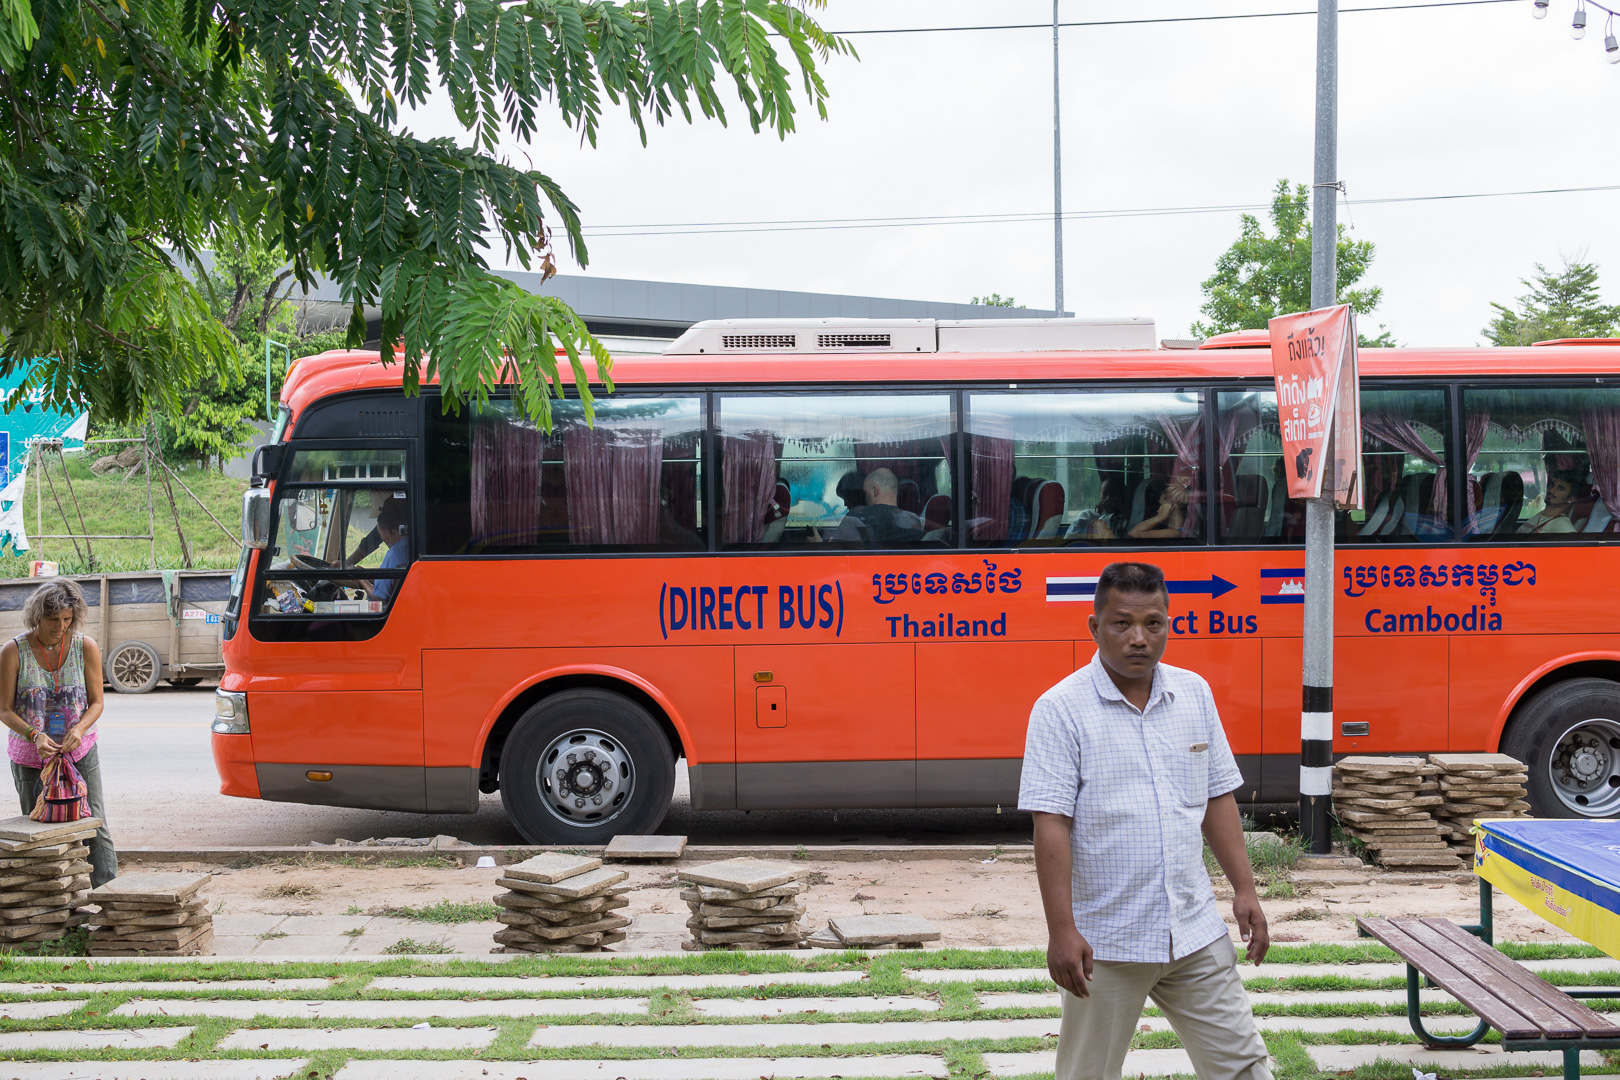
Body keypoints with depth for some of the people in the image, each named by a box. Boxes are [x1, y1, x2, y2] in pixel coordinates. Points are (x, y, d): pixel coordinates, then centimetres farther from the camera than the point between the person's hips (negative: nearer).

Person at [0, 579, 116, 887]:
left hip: (80, 753, 1)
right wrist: (34, 735, -21)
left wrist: (79, 729, -18)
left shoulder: (86, 648, -5)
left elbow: (96, 702, 2)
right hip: (30, 757, 0)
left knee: (95, 827, -4)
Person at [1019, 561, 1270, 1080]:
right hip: (1106, 941, -4)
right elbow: (1051, 825, -14)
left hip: (1196, 933, 4)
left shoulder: (1194, 693, 7)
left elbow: (1217, 798, 13)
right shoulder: (1061, 709, -10)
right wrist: (1061, 930, -19)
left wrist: (1244, 888, 8)